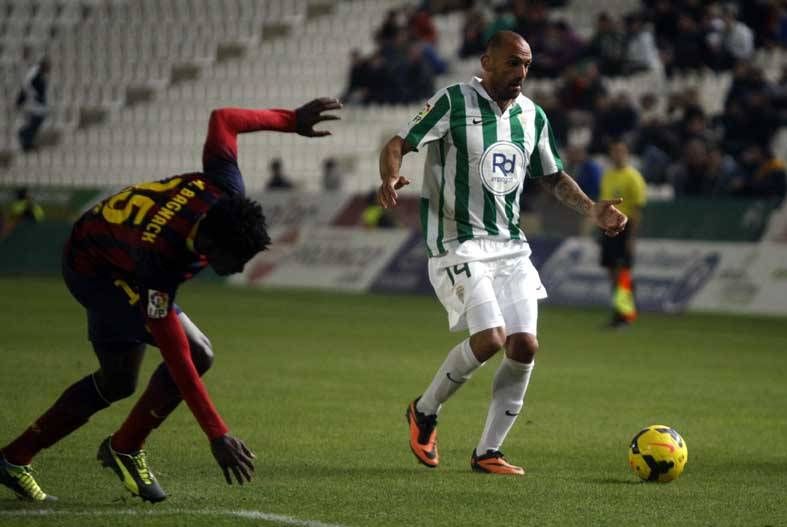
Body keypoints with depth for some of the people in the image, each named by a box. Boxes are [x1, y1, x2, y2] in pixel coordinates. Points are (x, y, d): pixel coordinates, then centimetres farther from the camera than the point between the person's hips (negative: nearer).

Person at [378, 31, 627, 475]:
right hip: (459, 244, -6)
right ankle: (425, 412, 5)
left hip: (511, 246, 6)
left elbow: (554, 177, 21)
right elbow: (399, 144, -10)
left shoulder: (533, 116, 9)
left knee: (525, 346, -4)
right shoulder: (454, 102, -8)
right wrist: (390, 177, -32)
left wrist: (592, 209, 5)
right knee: (490, 338, -20)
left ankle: (488, 452, 8)